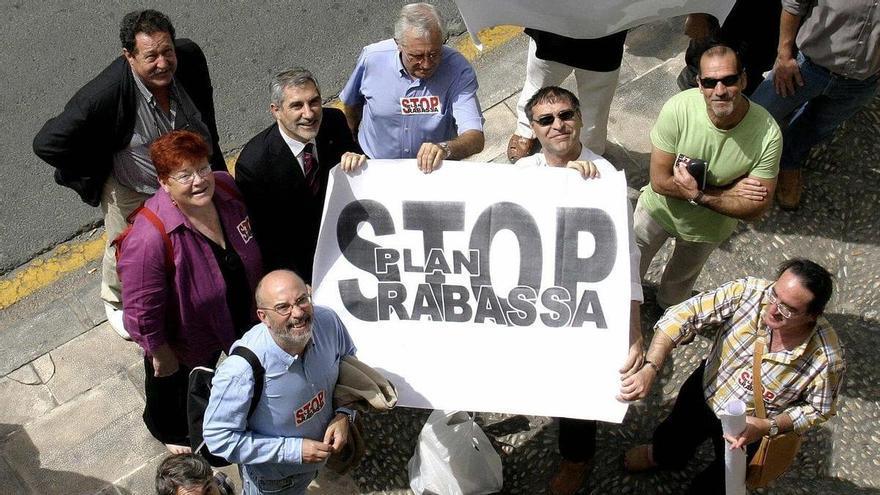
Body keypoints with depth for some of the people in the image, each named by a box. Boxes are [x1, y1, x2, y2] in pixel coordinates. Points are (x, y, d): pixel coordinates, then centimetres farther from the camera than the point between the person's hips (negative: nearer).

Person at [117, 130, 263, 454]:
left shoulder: (225, 187, -21)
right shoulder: (149, 239, -42)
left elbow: (246, 242, 0)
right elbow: (142, 311, -29)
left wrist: (254, 293, 10)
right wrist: (161, 355, -16)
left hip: (235, 319, 5)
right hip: (182, 344, -4)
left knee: (205, 373, 35)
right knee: (171, 383, 29)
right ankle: (167, 429, 62)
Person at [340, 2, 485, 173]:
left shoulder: (459, 71, -20)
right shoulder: (372, 58, -15)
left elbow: (476, 138, -27)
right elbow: (351, 102, 7)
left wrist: (445, 149, -48)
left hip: (433, 169, 1)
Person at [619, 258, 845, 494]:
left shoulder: (827, 358, -32)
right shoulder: (747, 291, -32)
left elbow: (819, 409, -14)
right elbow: (683, 316, -29)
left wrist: (767, 427, -27)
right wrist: (650, 368, -40)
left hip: (750, 429, -2)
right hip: (705, 391, 2)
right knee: (668, 451, 25)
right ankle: (659, 454, 62)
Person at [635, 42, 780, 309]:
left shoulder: (767, 134, -33)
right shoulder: (678, 109, -34)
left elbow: (756, 207, -26)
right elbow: (660, 181, -28)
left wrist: (699, 195, -38)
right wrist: (728, 192, -31)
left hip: (709, 227, 0)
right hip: (658, 208, 0)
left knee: (680, 279, 29)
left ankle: (668, 310, 63)